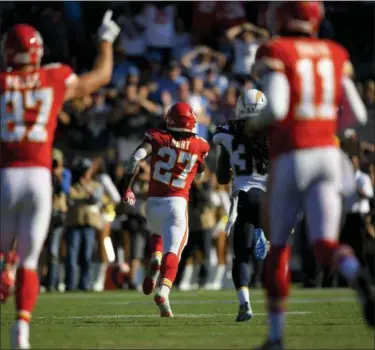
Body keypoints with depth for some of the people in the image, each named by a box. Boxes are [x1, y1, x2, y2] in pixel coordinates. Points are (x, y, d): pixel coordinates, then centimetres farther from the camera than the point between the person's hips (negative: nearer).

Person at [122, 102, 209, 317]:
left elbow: (136, 158, -12)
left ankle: (154, 263, 1)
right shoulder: (200, 146, 4)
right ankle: (163, 291, -29)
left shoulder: (157, 138, 1)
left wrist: (127, 189, -4)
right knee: (172, 251, -6)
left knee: (157, 234, 31)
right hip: (177, 202, -2)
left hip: (154, 202, 2)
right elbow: (200, 174, 21)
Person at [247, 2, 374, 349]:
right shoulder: (335, 55, 12)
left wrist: (254, 123, 4)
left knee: (278, 246, 12)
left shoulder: (275, 53, -4)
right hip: (328, 154, 3)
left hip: (291, 158, -3)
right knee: (325, 245, -4)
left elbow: (274, 108, -17)